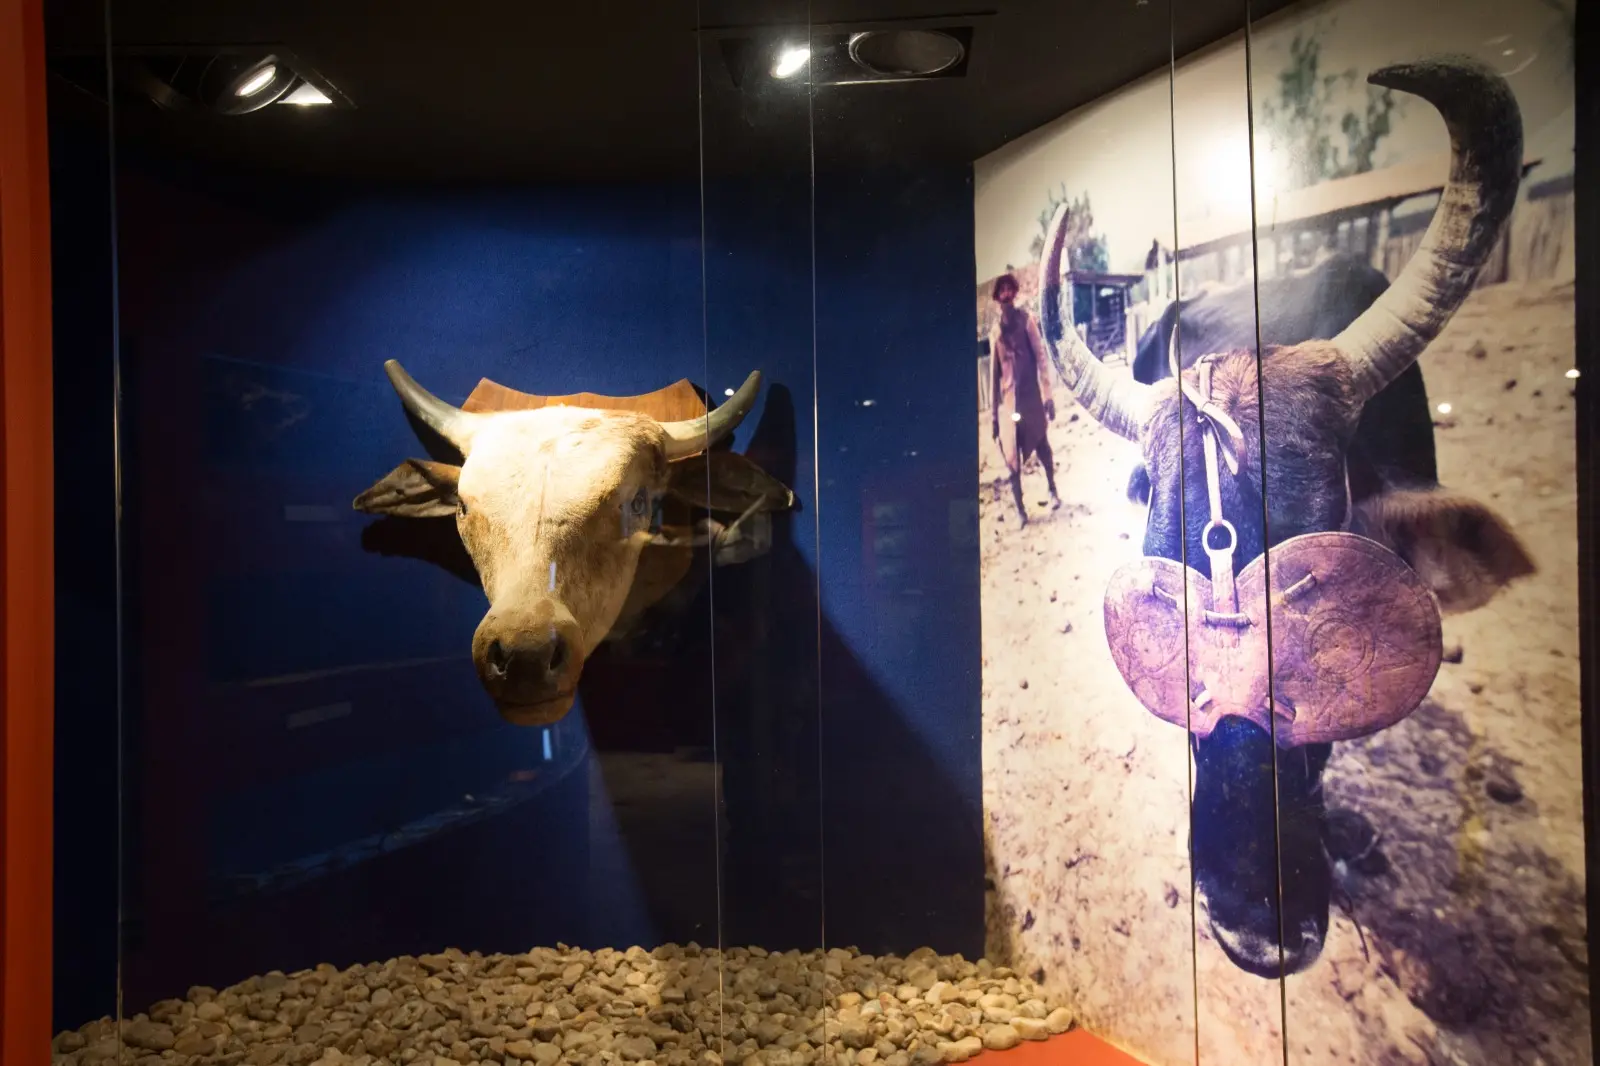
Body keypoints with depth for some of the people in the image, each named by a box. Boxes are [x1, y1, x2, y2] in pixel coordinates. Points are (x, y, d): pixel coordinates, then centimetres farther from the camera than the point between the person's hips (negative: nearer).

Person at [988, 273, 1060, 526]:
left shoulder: (1026, 319, 2)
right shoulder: (995, 329, 6)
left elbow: (1041, 356, 0)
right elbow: (993, 370, 7)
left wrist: (1047, 394, -5)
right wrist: (993, 410, 5)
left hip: (1031, 396, -2)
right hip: (1008, 399, 2)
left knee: (1042, 445, 5)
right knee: (1012, 457, 5)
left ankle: (1052, 490, 21)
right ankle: (1019, 508, 11)